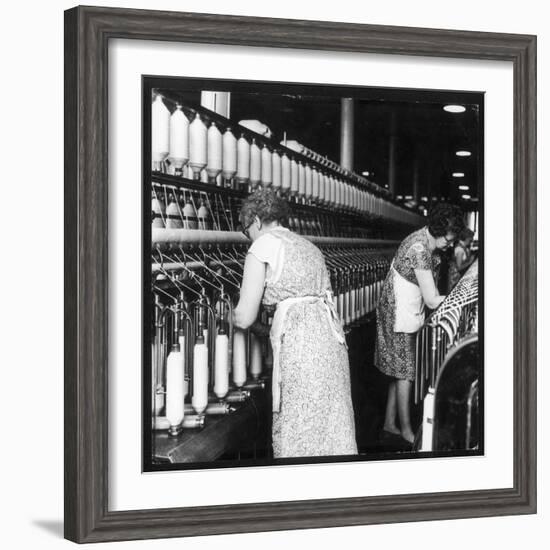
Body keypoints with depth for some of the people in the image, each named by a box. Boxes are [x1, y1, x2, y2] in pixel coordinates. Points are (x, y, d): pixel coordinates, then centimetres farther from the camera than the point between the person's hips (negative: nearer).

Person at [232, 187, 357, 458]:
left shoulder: (264, 244, 1)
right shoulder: (309, 245, 24)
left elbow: (245, 318, -1)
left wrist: (233, 314, 22)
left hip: (300, 342, -8)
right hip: (331, 336, 8)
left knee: (298, 438, 0)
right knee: (333, 430, 12)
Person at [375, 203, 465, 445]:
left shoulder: (426, 239, 1)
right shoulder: (419, 250, -29)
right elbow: (432, 300, -25)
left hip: (409, 314, 9)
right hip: (400, 315, -9)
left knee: (401, 371, 15)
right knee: (404, 372, 1)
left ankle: (389, 423, 23)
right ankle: (406, 429, 11)